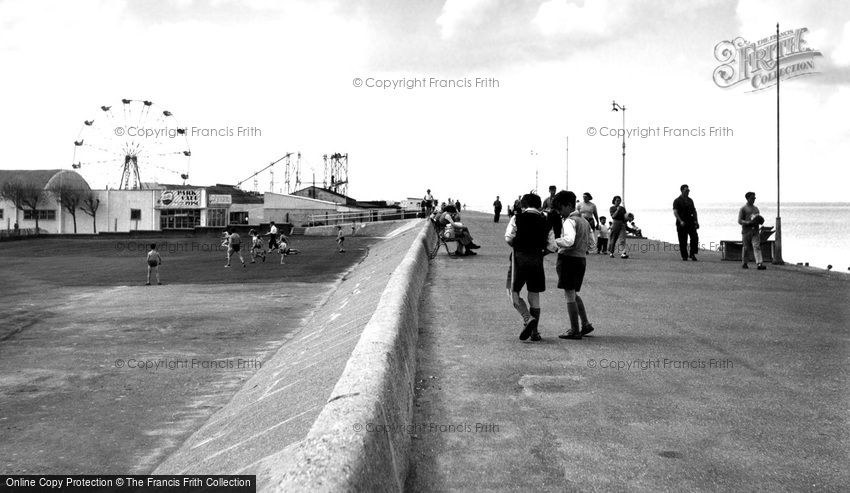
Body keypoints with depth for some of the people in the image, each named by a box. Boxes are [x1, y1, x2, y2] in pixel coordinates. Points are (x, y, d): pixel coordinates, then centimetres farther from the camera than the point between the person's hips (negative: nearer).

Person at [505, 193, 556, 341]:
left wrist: (517, 246, 9)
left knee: (513, 291, 7)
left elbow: (508, 238, -10)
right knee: (534, 294, 11)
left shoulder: (517, 218, -3)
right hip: (537, 260, 3)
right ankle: (534, 332, 13)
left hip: (519, 257, -3)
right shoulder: (546, 222, 7)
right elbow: (551, 247, 3)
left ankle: (528, 319, -15)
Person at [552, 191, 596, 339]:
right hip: (582, 259, 9)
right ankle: (586, 324, 18)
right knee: (574, 294, 20)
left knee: (569, 295, -2)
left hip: (569, 259, -9)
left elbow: (569, 241, -28)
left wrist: (554, 242, -16)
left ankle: (574, 330, 1)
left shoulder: (570, 221, -13)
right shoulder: (584, 221, 15)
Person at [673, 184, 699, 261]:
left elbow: (694, 210, 20)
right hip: (682, 223, -5)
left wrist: (696, 221, 8)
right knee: (683, 240, -1)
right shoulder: (677, 201, -3)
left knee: (695, 237, -11)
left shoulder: (690, 200, 16)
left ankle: (692, 254, -3)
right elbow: (675, 212, -13)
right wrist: (680, 221, -23)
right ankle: (684, 256, 8)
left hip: (690, 221, 5)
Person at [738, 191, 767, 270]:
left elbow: (759, 219, 28)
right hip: (746, 231, -4)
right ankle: (744, 263, 21)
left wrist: (761, 221, 3)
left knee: (757, 246, -10)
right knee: (746, 248, 4)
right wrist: (749, 222, -21)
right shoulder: (743, 209, 0)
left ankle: (759, 264, -19)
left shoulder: (756, 208, 18)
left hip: (755, 231, 4)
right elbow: (739, 221, -7)